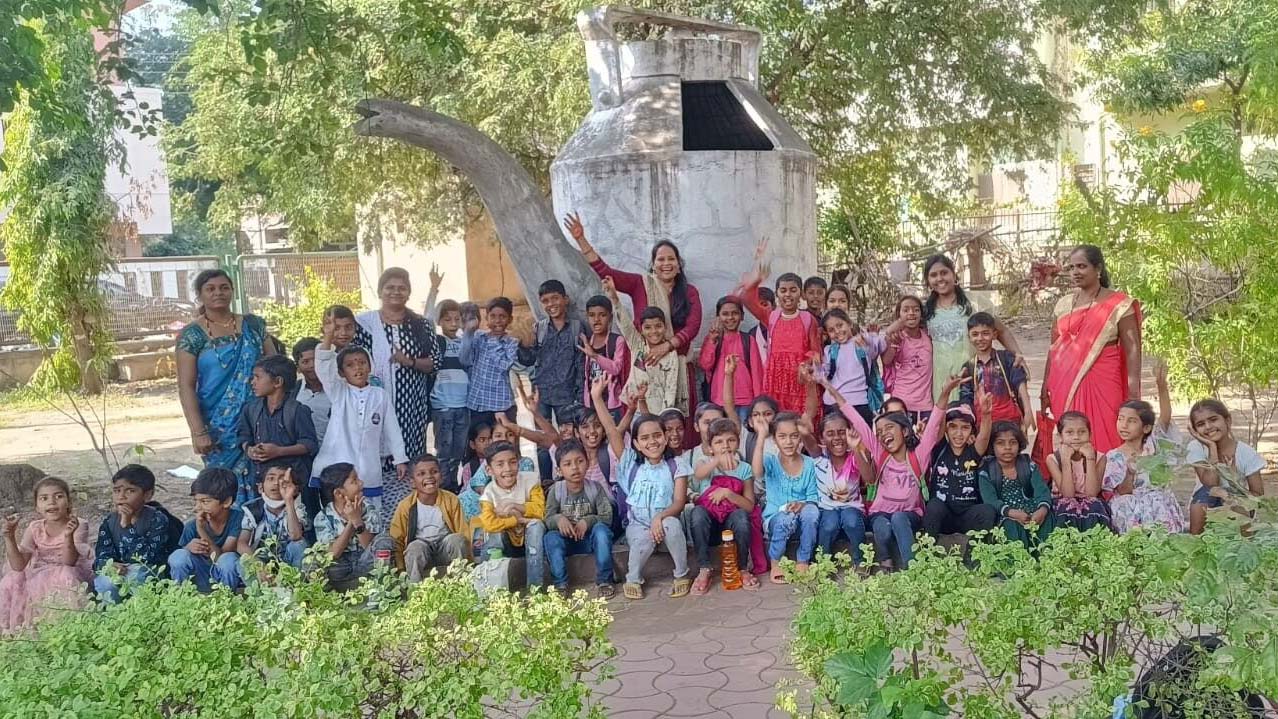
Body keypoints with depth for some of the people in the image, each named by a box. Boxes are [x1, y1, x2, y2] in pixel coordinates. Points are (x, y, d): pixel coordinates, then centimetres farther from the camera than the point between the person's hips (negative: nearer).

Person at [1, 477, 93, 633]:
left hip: (71, 577, -4)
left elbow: (69, 562, -23)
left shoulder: (77, 526, -13)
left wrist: (69, 536, -40)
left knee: (64, 577, -34)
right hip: (39, 578, 4)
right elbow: (19, 565, -9)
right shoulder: (34, 529, -3)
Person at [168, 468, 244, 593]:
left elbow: (220, 558, -23)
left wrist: (202, 530, -32)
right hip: (201, 581, 2)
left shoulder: (237, 517, -18)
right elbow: (178, 563, -3)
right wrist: (188, 548, -25)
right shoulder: (192, 525, -10)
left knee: (229, 559, -34)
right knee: (179, 556, -24)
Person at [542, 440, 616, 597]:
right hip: (566, 540, 1)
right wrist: (558, 519, -34)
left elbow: (607, 516, -13)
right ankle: (560, 584, -18)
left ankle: (603, 581, -20)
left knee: (601, 529, -31)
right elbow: (548, 519, -11)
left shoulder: (595, 488, -8)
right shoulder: (555, 490, -7)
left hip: (590, 538, -1)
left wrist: (588, 521, -30)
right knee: (550, 537, -28)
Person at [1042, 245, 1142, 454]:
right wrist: (1045, 390, 11)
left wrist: (1134, 394, -12)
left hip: (1101, 385, -4)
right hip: (1065, 386, 4)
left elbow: (1132, 350, -5)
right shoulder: (1064, 303, 12)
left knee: (1102, 442, -7)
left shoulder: (1118, 305, -2)